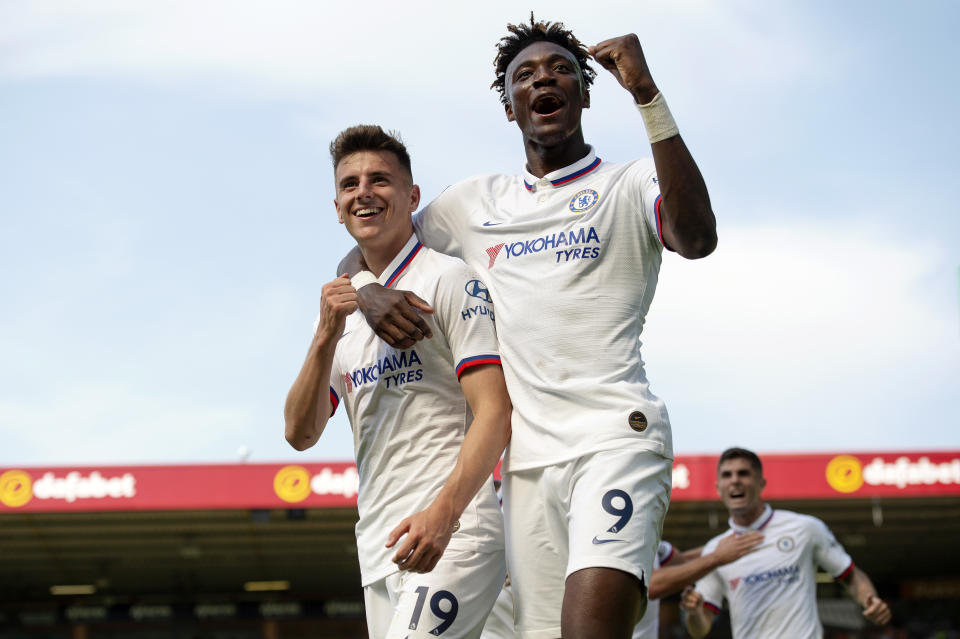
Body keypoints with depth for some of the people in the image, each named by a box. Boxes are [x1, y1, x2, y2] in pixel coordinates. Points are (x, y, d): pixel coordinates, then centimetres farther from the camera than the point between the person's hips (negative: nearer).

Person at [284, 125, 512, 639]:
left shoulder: (448, 279, -2)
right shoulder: (347, 306, 18)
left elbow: (495, 413, -12)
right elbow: (300, 434, 9)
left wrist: (443, 512, -26)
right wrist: (326, 337, -6)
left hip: (453, 537, -7)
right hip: (379, 553, 7)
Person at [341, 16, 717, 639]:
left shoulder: (627, 186, 8)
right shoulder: (476, 202, 20)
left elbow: (697, 237, -14)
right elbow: (361, 256, 26)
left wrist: (647, 95, -17)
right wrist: (370, 294, 1)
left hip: (616, 439, -4)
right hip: (527, 458, 5)